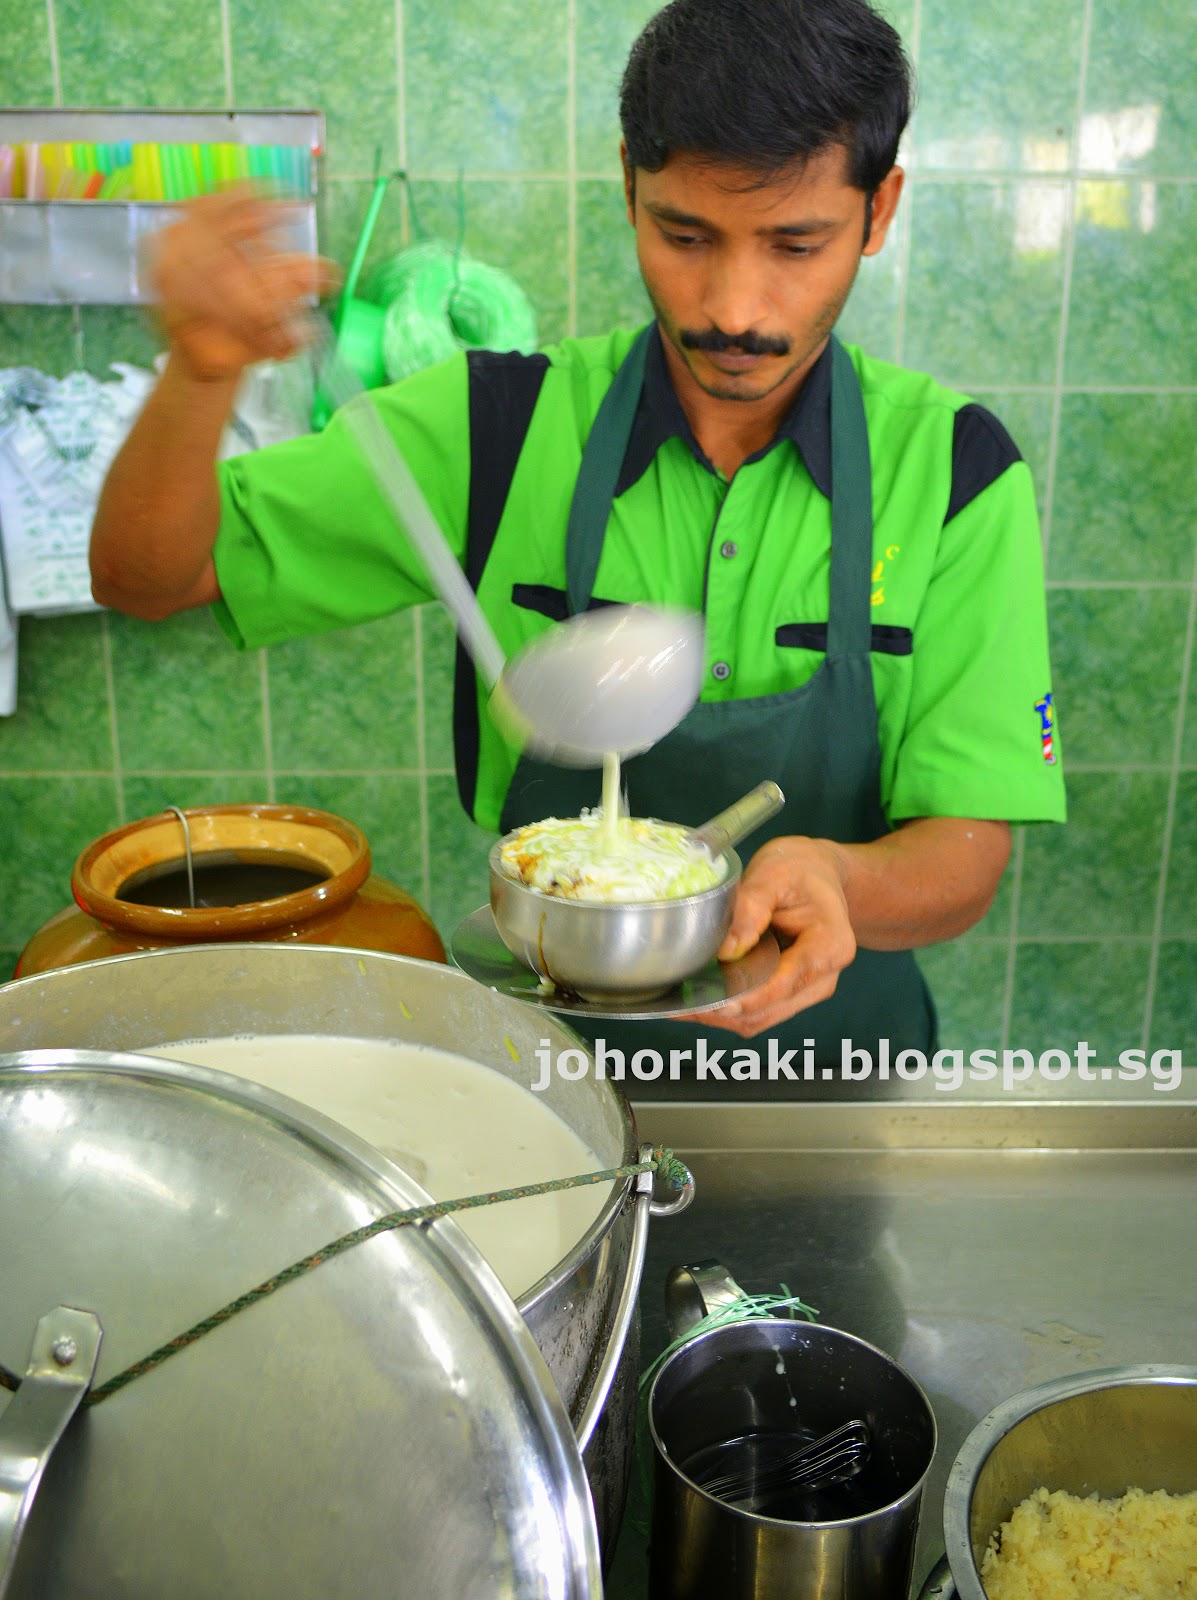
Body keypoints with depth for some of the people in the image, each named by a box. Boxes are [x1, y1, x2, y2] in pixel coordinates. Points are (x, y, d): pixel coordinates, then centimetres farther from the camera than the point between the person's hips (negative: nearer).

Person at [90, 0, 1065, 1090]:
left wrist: (836, 879, -32)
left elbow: (968, 855, -9)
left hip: (831, 1033, 1)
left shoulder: (954, 470, -8)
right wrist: (203, 372, -27)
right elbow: (147, 577, -7)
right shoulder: (502, 424, -7)